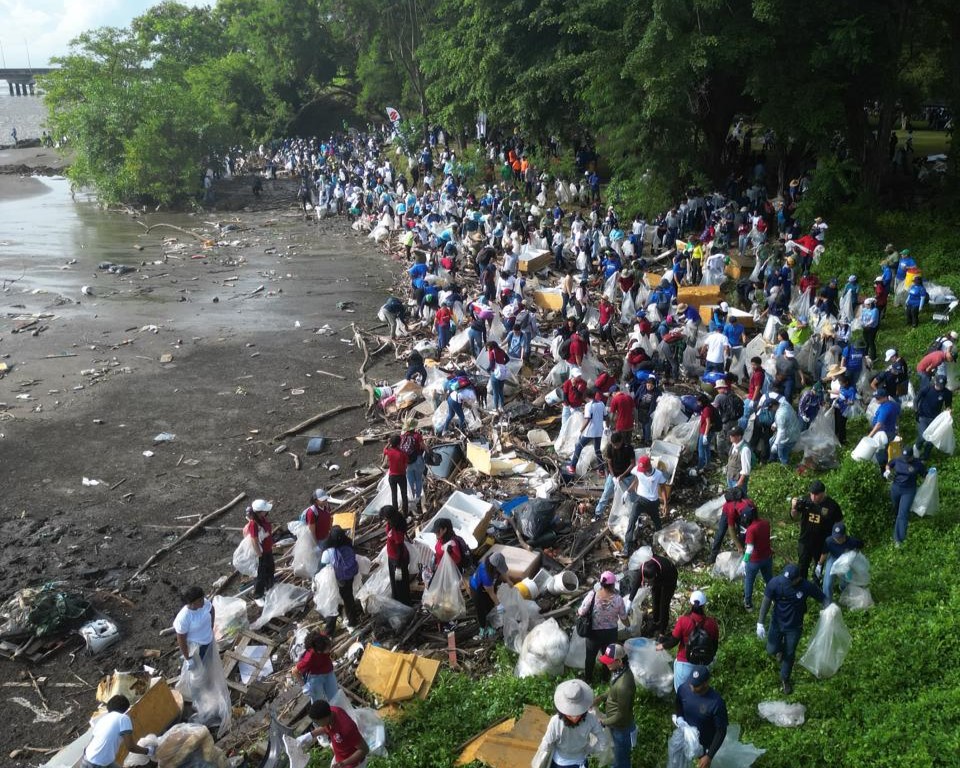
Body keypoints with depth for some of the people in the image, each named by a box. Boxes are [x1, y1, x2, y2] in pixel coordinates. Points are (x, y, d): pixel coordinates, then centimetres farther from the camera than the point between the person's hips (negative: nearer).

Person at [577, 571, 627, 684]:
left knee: (590, 655, 23)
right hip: (610, 632, 1)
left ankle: (588, 678, 41)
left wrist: (578, 612, 6)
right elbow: (624, 617, -5)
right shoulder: (618, 599, -20)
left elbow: (581, 612, -19)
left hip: (594, 632, 0)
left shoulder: (592, 595, -24)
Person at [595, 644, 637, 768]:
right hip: (617, 723, 8)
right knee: (617, 751, 33)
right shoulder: (620, 670, -12)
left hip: (621, 727, -8)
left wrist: (603, 722, -17)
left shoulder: (623, 685, -40)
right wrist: (601, 698, -2)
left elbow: (622, 715, -28)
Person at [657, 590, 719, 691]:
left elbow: (674, 640, -10)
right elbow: (715, 644, 0)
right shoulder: (712, 622, -12)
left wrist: (663, 646, 11)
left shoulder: (683, 620, -20)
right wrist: (710, 658, 20)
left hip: (685, 664, -2)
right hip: (704, 664, 2)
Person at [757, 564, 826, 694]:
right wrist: (760, 623, -15)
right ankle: (780, 648, 43)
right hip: (777, 623, 0)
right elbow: (766, 603, -15)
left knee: (789, 654, 14)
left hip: (795, 627, 0)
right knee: (771, 650, 5)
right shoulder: (775, 583, -26)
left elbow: (823, 598, -11)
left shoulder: (807, 586, -26)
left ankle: (785, 679, 40)